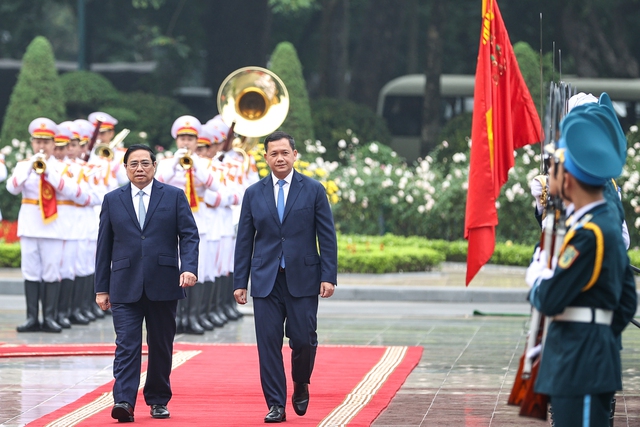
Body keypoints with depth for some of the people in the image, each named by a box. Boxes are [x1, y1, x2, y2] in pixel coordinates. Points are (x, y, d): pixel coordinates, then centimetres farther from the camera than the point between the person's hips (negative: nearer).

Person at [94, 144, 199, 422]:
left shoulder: (174, 196, 6)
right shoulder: (112, 200, 9)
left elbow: (189, 235, 1)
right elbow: (104, 247, 10)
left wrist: (189, 268, -16)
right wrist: (101, 288, 6)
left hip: (163, 285, 0)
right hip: (125, 287, 0)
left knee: (161, 346, 8)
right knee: (127, 345, -10)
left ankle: (158, 401, 20)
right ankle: (124, 402, -19)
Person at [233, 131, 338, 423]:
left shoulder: (314, 190, 3)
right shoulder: (254, 194, 8)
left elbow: (327, 237, 1)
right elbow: (244, 241, 9)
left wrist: (329, 276, -7)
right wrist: (240, 282, 4)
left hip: (302, 279, -1)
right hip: (266, 280, 2)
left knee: (303, 339, -4)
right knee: (269, 342, -3)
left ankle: (300, 385, 25)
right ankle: (276, 405, 3)